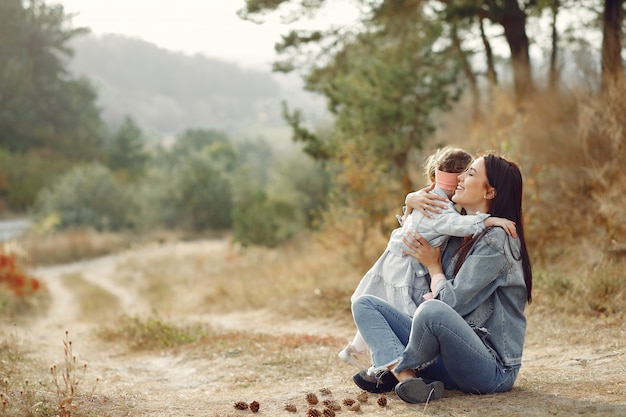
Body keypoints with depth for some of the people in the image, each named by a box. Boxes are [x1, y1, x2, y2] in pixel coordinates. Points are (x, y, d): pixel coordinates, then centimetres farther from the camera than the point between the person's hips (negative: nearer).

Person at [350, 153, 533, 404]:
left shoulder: (496, 240, -12)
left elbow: (452, 303, -17)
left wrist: (433, 265, 0)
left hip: (493, 368, -9)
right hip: (450, 355, 9)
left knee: (432, 311, -39)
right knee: (365, 304, 1)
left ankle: (391, 371, -10)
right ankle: (407, 378, -22)